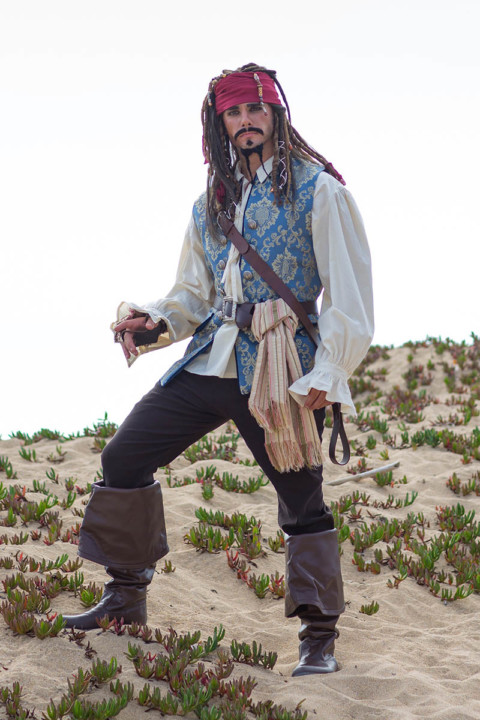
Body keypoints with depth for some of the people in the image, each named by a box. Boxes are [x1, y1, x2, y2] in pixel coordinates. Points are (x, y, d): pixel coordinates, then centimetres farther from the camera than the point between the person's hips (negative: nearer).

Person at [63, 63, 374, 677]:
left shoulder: (317, 190, -3)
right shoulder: (211, 204, 16)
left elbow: (349, 293, -7)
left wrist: (326, 374, -16)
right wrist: (155, 323, 0)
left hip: (283, 371, -6)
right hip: (212, 359, 6)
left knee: (302, 500, -4)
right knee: (124, 457, 3)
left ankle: (319, 636, 8)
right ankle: (126, 597, 17)